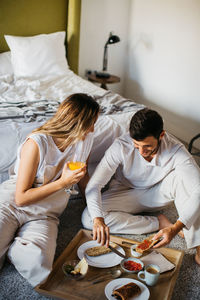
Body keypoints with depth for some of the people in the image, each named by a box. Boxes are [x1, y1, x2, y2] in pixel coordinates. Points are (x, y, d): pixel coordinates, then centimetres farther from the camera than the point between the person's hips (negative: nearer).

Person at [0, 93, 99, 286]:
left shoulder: (84, 140, 0)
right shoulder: (36, 144, -18)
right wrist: (62, 182, -20)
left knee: (37, 263, -26)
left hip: (44, 216, 4)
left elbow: (83, 179, 16)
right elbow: (21, 198, -15)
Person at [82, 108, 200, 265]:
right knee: (89, 219, -26)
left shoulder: (176, 150, -28)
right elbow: (93, 185, -30)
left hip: (158, 194, 0)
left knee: (182, 177, -33)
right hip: (126, 194, 1)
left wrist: (176, 228, -46)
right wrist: (98, 219, -47)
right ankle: (159, 222, -17)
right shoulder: (121, 146, -29)